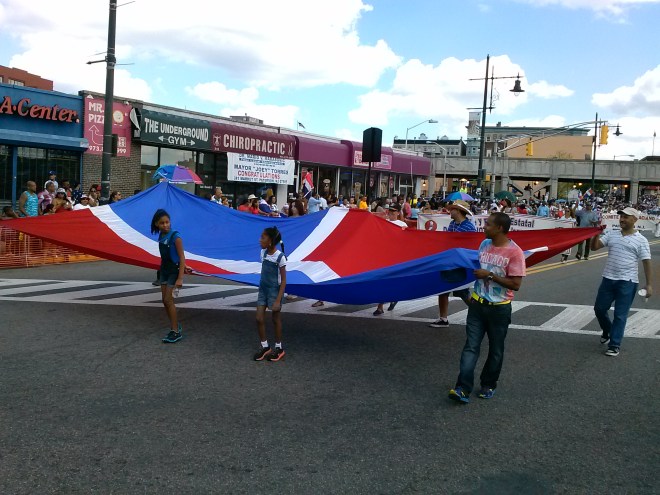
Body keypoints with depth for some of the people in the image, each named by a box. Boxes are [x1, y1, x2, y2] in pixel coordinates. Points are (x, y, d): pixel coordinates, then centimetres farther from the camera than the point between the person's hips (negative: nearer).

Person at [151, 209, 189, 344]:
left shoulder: (175, 237, -18)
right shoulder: (161, 236, 3)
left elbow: (182, 257, -18)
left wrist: (180, 278, -23)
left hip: (174, 271, -7)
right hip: (164, 270, 7)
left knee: (168, 300, -9)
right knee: (165, 301, 8)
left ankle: (176, 332, -3)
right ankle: (175, 326, 22)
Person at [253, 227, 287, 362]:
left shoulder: (280, 257, -19)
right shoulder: (263, 253, -2)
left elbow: (283, 280, -15)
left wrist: (278, 300, -18)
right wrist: (262, 288, 15)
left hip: (274, 291, -6)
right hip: (263, 290, 6)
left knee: (276, 320, 8)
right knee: (259, 319, 4)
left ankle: (279, 349, 24)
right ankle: (265, 347, 20)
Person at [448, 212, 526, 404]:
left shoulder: (514, 252, -15)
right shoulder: (484, 244, 4)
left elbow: (515, 284, -19)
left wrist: (490, 275, -20)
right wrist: (474, 270, 4)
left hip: (499, 308, -4)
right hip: (478, 304, 4)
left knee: (496, 350, 11)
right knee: (471, 346, -4)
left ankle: (488, 385, 28)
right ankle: (463, 388, -8)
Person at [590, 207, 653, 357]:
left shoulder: (641, 240, -2)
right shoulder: (611, 234, 8)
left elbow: (647, 263, -5)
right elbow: (594, 247, 3)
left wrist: (649, 284, -10)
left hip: (627, 282, -4)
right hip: (608, 279, 4)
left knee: (620, 315, -1)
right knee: (599, 308, 11)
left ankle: (614, 346, 7)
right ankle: (607, 331, 38)